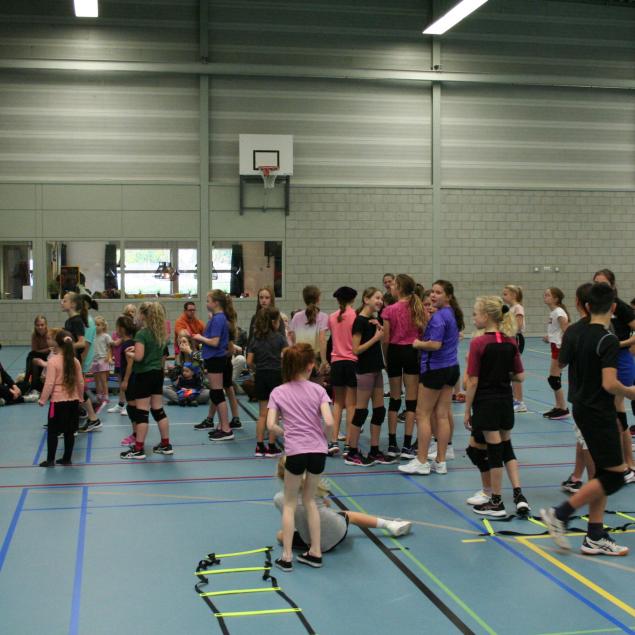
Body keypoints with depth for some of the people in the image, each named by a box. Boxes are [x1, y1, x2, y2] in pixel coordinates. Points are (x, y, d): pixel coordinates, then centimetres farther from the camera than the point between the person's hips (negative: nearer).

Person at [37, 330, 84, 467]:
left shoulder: (53, 361, -13)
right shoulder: (75, 361, 2)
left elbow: (49, 383, -14)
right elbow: (80, 382, 9)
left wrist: (42, 399, -3)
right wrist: (79, 397, 24)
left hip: (58, 401, -5)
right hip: (73, 401, 5)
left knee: (52, 432, 6)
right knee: (69, 432, 12)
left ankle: (50, 460, 9)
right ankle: (67, 458, 19)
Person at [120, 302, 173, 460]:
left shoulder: (142, 333, -16)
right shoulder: (160, 332, 7)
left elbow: (139, 357, -23)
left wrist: (129, 353, -4)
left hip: (144, 375, -7)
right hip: (158, 373, 7)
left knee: (141, 412, -3)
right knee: (158, 410, 14)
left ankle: (138, 449, 1)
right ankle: (166, 445, 19)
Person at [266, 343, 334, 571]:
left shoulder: (278, 392, 1)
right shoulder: (317, 390, 1)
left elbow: (271, 425, -7)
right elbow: (329, 422, -10)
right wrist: (319, 432, 10)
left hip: (296, 451, -2)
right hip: (318, 450, 2)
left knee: (289, 503, 13)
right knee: (309, 499, 20)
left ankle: (286, 557, 11)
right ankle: (315, 552, 23)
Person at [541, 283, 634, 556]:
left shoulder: (580, 335, 6)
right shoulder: (608, 340, -19)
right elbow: (609, 384, -25)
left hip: (583, 408, 9)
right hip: (599, 414, -9)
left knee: (603, 473, 13)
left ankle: (595, 537, 15)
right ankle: (560, 514, -1)